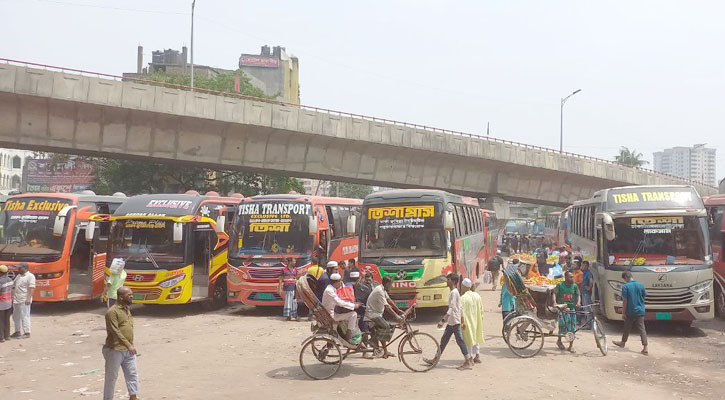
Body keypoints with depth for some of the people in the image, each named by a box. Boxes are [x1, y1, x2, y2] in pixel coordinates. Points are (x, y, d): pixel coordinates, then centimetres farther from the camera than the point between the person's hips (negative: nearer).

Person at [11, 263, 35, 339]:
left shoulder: (30, 276, -8)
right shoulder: (18, 276, 17)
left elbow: (32, 288, -15)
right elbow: (14, 286, 24)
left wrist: (28, 299, -23)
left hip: (24, 301, -9)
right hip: (16, 300, 9)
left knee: (25, 316, -6)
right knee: (16, 317, 14)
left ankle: (27, 333, -1)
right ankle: (17, 332, 26)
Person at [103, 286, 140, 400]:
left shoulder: (127, 309, 12)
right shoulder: (112, 311, -15)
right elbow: (115, 331, -21)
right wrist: (128, 345, -24)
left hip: (128, 350, 8)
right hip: (115, 350, -8)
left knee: (133, 374, 8)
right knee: (111, 376, 4)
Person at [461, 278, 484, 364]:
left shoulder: (462, 298, -19)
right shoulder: (477, 296, 2)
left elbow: (461, 312, -19)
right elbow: (481, 310, 9)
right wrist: (481, 320, 18)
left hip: (467, 322, -6)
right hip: (476, 322, 6)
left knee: (468, 339, 4)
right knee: (476, 338, 19)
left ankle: (470, 358, 7)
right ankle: (477, 356, 25)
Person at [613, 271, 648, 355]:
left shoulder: (625, 286, -12)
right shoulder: (640, 285, 1)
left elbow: (624, 301, -11)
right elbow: (644, 297, 10)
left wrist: (624, 312, -4)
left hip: (630, 312, -3)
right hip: (640, 311, 3)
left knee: (627, 328, 16)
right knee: (642, 329, -1)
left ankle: (623, 342, 35)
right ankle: (645, 348, -8)